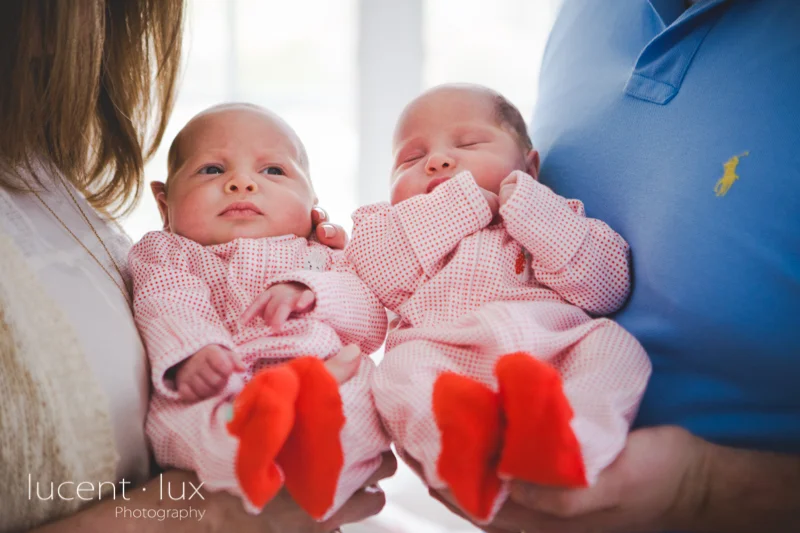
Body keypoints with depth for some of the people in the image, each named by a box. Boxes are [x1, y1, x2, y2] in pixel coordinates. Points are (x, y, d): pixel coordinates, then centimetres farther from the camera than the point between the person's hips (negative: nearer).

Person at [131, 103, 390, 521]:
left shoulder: (320, 259, 30)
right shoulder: (166, 252, 24)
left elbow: (373, 323, 15)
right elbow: (166, 306, 1)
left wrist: (309, 292, -5)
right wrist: (187, 351, -24)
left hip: (328, 381, 2)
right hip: (218, 394, -1)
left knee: (369, 395, -30)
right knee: (170, 418, -34)